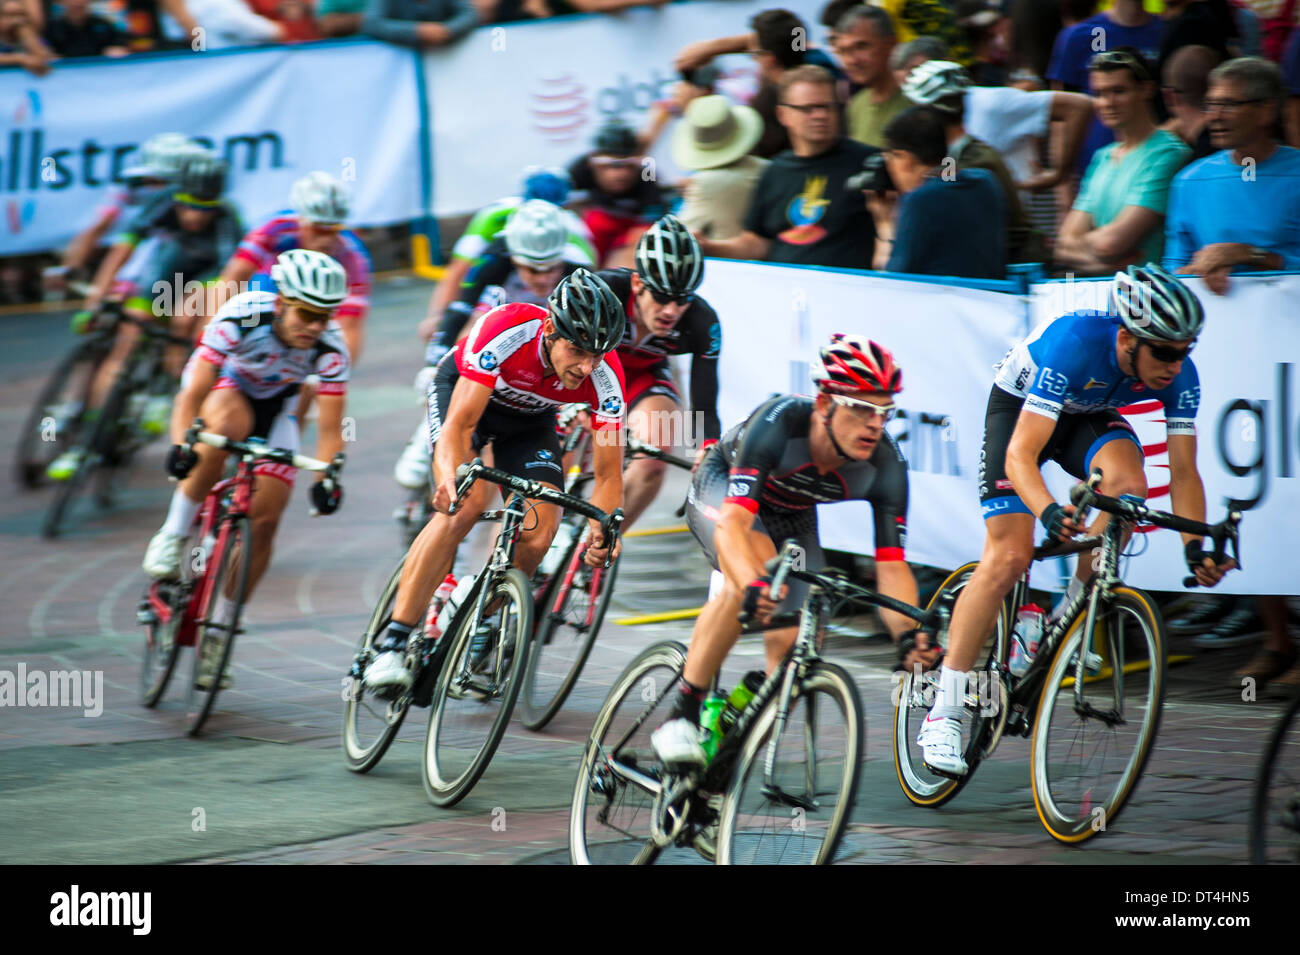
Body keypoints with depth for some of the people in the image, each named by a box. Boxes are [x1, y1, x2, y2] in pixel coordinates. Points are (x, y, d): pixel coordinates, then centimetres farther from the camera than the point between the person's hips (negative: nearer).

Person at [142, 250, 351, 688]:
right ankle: (174, 534, -24)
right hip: (223, 388, -3)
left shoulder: (330, 348, -29)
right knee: (228, 425, -39)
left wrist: (326, 478, -43)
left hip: (274, 407, 3)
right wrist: (181, 447, -53)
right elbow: (191, 395, -37)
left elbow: (330, 429, -26)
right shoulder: (241, 317, -35)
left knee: (265, 520, -8)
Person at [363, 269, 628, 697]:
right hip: (461, 389, -3)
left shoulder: (605, 377, -30)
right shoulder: (506, 330, -39)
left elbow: (608, 473, -24)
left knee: (539, 534, -17)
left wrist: (604, 531, -43)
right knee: (466, 503, -28)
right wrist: (450, 479, -59)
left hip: (528, 419, 3)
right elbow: (459, 423, -40)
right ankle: (392, 645, -25)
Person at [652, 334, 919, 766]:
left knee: (795, 646, -14)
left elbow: (891, 564, -29)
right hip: (721, 487, -4)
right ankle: (680, 717, -30)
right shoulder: (779, 422, -40)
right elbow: (733, 524, -49)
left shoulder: (885, 464, -29)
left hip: (790, 516, 5)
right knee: (756, 561, -37)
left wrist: (908, 633, -48)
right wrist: (753, 585, -69)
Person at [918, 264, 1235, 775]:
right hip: (1019, 408, -4)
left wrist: (1195, 546, -33)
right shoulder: (1075, 345, -39)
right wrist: (1049, 511, -58)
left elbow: (1183, 471, -18)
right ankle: (942, 714, -15)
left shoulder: (1179, 376, -24)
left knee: (1127, 484, -30)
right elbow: (1020, 455, -41)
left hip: (1089, 416, 4)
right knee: (1010, 555, -18)